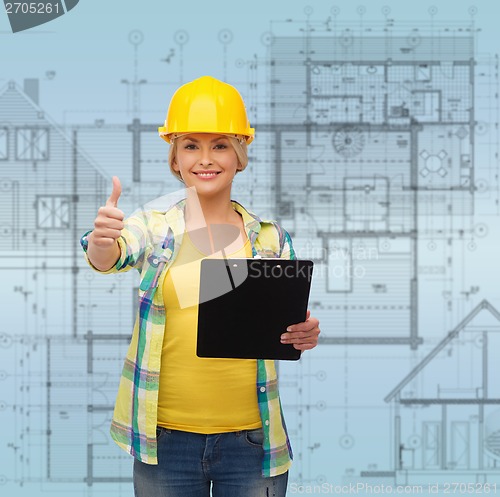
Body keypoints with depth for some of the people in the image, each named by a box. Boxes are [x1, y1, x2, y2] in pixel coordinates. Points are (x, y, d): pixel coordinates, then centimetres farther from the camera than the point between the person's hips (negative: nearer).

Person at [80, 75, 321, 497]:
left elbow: (287, 331, 7)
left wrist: (303, 336, -16)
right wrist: (102, 242, -41)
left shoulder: (270, 239, 5)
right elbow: (112, 256, -19)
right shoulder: (154, 228, 1)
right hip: (166, 439, -1)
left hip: (251, 439, 1)